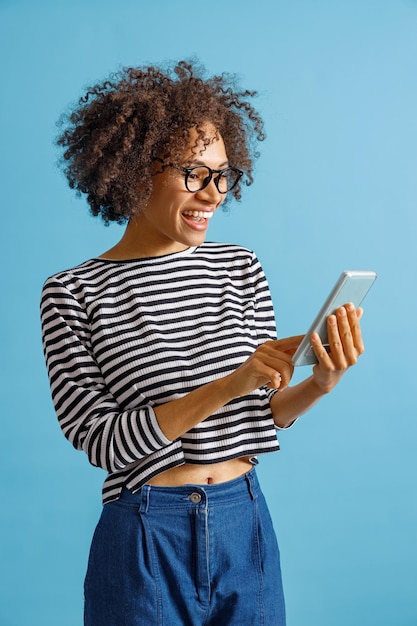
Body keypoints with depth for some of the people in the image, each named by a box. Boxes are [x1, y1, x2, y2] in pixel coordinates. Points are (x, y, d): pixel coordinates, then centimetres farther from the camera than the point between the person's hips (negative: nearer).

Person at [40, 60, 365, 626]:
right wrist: (226, 386, -24)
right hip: (146, 537, -3)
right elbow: (102, 440, -15)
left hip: (246, 525, 4)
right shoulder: (74, 293, -9)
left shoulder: (241, 269, 2)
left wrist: (317, 386, -15)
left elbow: (265, 412, 6)